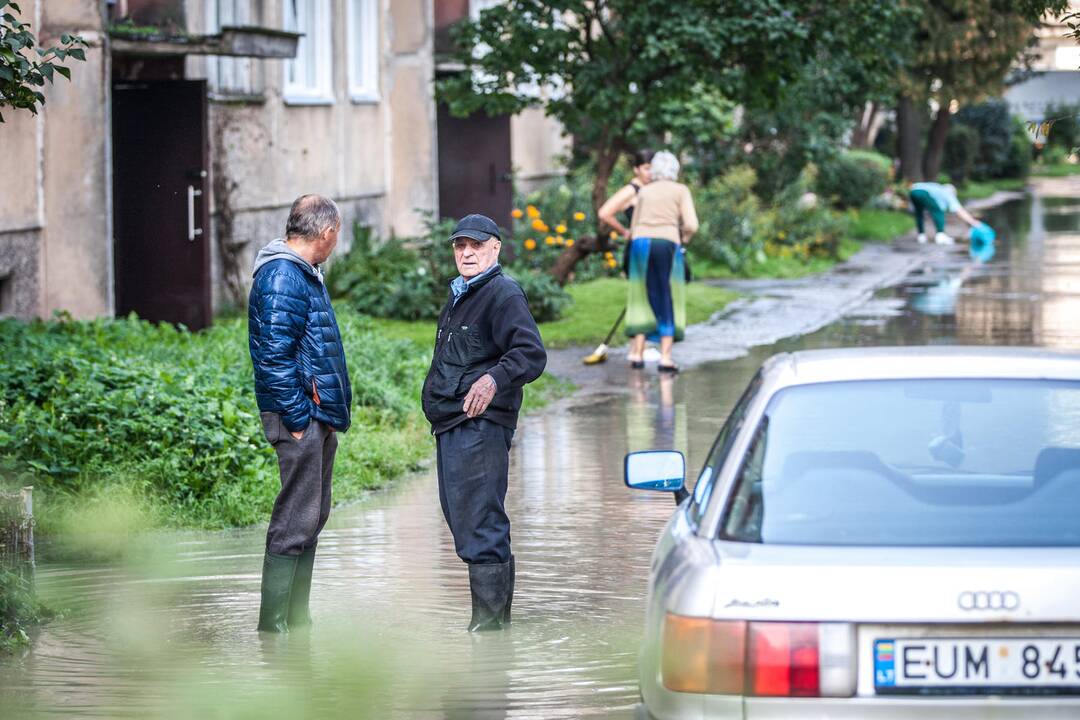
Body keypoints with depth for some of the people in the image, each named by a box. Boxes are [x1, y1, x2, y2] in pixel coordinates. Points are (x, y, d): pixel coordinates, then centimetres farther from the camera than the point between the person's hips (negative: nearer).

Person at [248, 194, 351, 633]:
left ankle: (297, 622, 22)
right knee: (295, 522, -9)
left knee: (311, 518, 15)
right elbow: (274, 354, -21)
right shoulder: (282, 277, -15)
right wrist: (297, 420, -20)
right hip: (301, 417, -11)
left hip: (318, 417, 11)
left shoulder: (303, 274, 17)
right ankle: (273, 629, -7)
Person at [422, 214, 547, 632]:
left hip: (480, 426, -11)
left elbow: (531, 354, -23)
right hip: (452, 426, 11)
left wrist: (494, 379, -38)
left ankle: (489, 624, -13)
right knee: (461, 520, 14)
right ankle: (494, 623, 21)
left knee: (478, 529, -13)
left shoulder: (503, 295, -10)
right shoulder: (459, 297, 22)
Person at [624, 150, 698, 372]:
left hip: (641, 241, 3)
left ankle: (637, 353, 7)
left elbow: (633, 228, 17)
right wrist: (684, 236, 18)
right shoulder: (680, 190, 9)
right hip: (667, 243, -3)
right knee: (667, 302, 3)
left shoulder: (644, 191, 19)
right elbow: (691, 225, -1)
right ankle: (665, 357, -3)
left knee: (644, 299, 12)